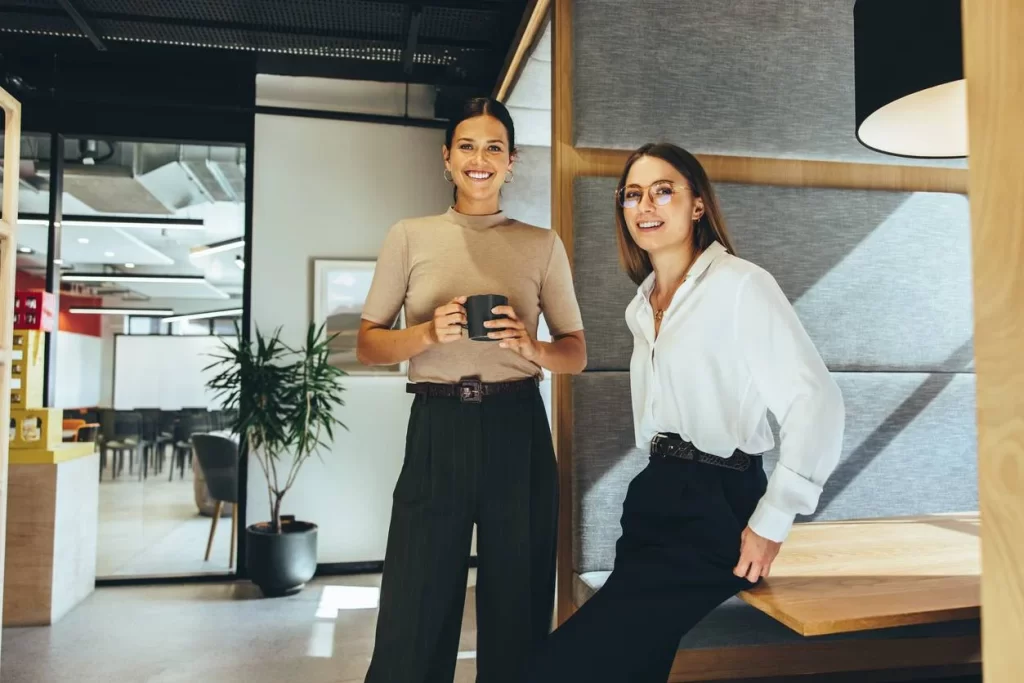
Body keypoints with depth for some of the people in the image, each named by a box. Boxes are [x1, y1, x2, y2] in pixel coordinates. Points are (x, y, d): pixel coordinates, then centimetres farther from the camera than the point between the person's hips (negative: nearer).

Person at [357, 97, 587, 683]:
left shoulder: (543, 245, 9)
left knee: (517, 601, 8)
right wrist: (427, 333, -13)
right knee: (415, 606, 2)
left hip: (518, 430, 1)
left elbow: (577, 353, 9)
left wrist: (533, 348, -12)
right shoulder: (410, 237, 7)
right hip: (438, 430, -1)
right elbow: (368, 345, 7)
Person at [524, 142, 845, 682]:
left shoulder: (740, 284, -10)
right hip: (653, 500, 8)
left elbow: (817, 400, -16)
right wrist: (658, 488, 15)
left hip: (715, 508, -8)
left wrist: (771, 522, -17)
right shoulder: (642, 307, 15)